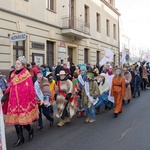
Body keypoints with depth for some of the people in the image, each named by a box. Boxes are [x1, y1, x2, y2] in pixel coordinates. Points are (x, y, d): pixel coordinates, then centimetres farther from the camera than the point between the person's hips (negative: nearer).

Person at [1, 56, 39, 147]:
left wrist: (32, 101, -8)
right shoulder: (13, 75, 9)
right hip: (14, 101, 6)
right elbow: (10, 88, 12)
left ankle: (30, 131, 30)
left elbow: (30, 90, -10)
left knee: (23, 119, 1)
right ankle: (20, 138, 19)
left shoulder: (27, 76, -10)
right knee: (15, 118, 7)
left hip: (23, 100, -6)